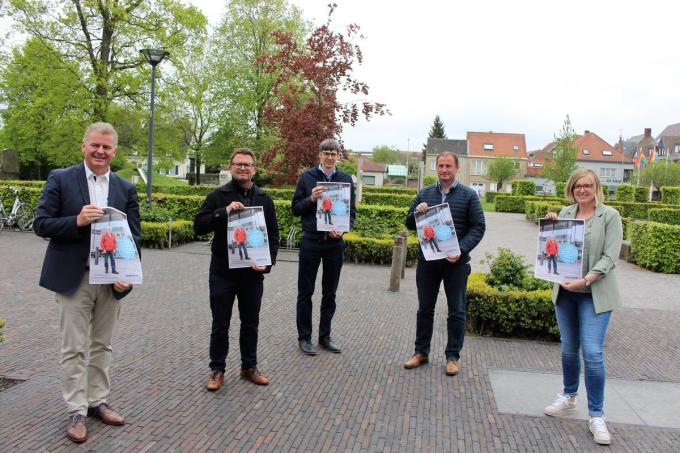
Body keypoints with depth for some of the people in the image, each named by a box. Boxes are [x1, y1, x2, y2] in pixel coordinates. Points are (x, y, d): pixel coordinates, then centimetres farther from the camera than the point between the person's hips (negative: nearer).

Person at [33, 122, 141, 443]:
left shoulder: (126, 189, 6)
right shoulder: (60, 179, -2)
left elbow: (134, 236, 4)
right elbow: (41, 224, -5)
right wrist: (77, 221, -22)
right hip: (73, 278, -3)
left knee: (102, 346, 14)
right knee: (74, 349, 4)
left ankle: (98, 402, 27)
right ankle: (76, 411, 15)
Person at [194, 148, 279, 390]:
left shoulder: (264, 198, 6)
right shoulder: (218, 196, -3)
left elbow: (273, 234, 8)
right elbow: (199, 226, -10)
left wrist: (268, 262, -5)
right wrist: (225, 211, -23)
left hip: (253, 273, 3)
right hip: (223, 272, -2)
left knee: (251, 323, 15)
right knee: (220, 324, 8)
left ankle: (249, 366, 30)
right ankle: (217, 369, 23)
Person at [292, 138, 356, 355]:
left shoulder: (346, 179, 5)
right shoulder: (307, 177, 1)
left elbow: (352, 211, 6)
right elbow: (295, 208, 2)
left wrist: (342, 229, -13)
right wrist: (311, 199, -17)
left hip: (335, 243, 2)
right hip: (310, 242, -2)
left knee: (329, 293, 11)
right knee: (305, 292, 6)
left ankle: (325, 336, 24)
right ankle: (304, 337, 17)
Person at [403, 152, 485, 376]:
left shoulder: (468, 195, 0)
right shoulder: (424, 194, 8)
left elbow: (478, 227, -3)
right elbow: (409, 224, 10)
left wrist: (461, 250, -17)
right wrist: (418, 212, -12)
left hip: (455, 262, -2)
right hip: (427, 259, 2)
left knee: (456, 311, 6)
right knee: (425, 308, 11)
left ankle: (453, 356, 18)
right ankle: (421, 351, 24)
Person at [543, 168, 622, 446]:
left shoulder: (610, 215, -5)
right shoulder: (565, 213, 6)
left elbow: (609, 257, -11)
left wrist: (585, 280, -21)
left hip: (594, 294, -4)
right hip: (565, 292, 4)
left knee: (592, 353, -8)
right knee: (569, 349, 15)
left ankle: (596, 416, 6)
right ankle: (568, 397, 35)